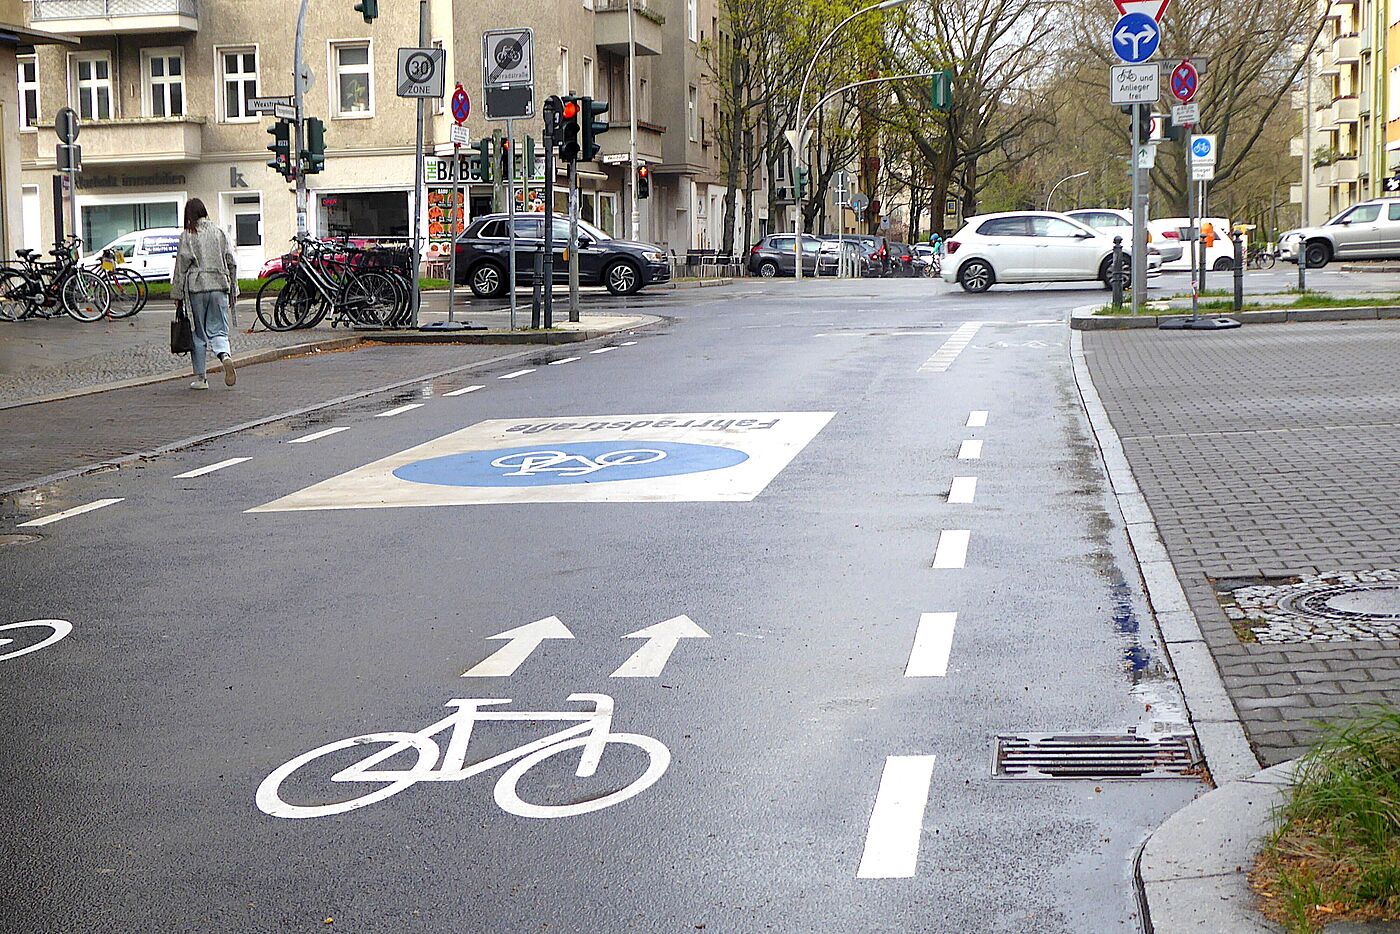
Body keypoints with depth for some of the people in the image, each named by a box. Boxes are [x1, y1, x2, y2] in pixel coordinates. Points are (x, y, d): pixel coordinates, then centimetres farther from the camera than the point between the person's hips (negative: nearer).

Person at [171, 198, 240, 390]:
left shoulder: (187, 235, -3)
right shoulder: (220, 232, 7)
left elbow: (181, 266, -3)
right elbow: (232, 263, 7)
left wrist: (177, 295, 3)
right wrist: (233, 291, 15)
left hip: (197, 288, -2)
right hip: (219, 287, 3)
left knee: (199, 333, 7)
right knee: (218, 330, 6)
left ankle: (201, 378, 9)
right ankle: (226, 356, -25)